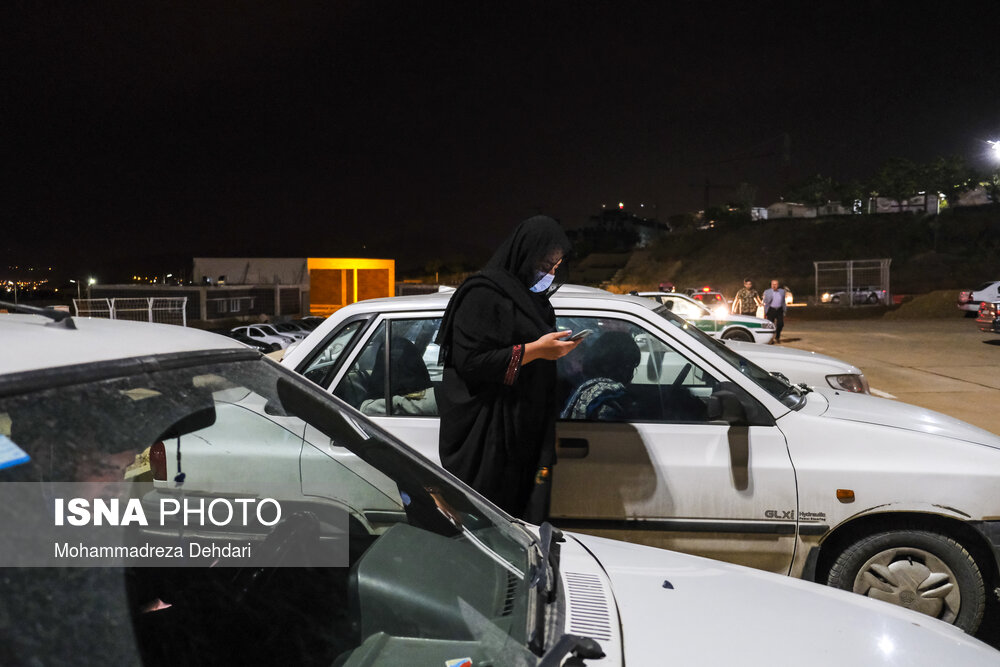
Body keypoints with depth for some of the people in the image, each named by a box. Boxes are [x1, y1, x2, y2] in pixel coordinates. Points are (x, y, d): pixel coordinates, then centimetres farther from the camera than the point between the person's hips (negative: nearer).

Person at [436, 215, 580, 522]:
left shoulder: (531, 296, 17)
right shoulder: (483, 294, -11)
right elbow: (470, 361, -19)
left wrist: (557, 348, 9)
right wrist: (534, 349, -19)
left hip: (524, 430, 8)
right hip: (486, 433, -8)